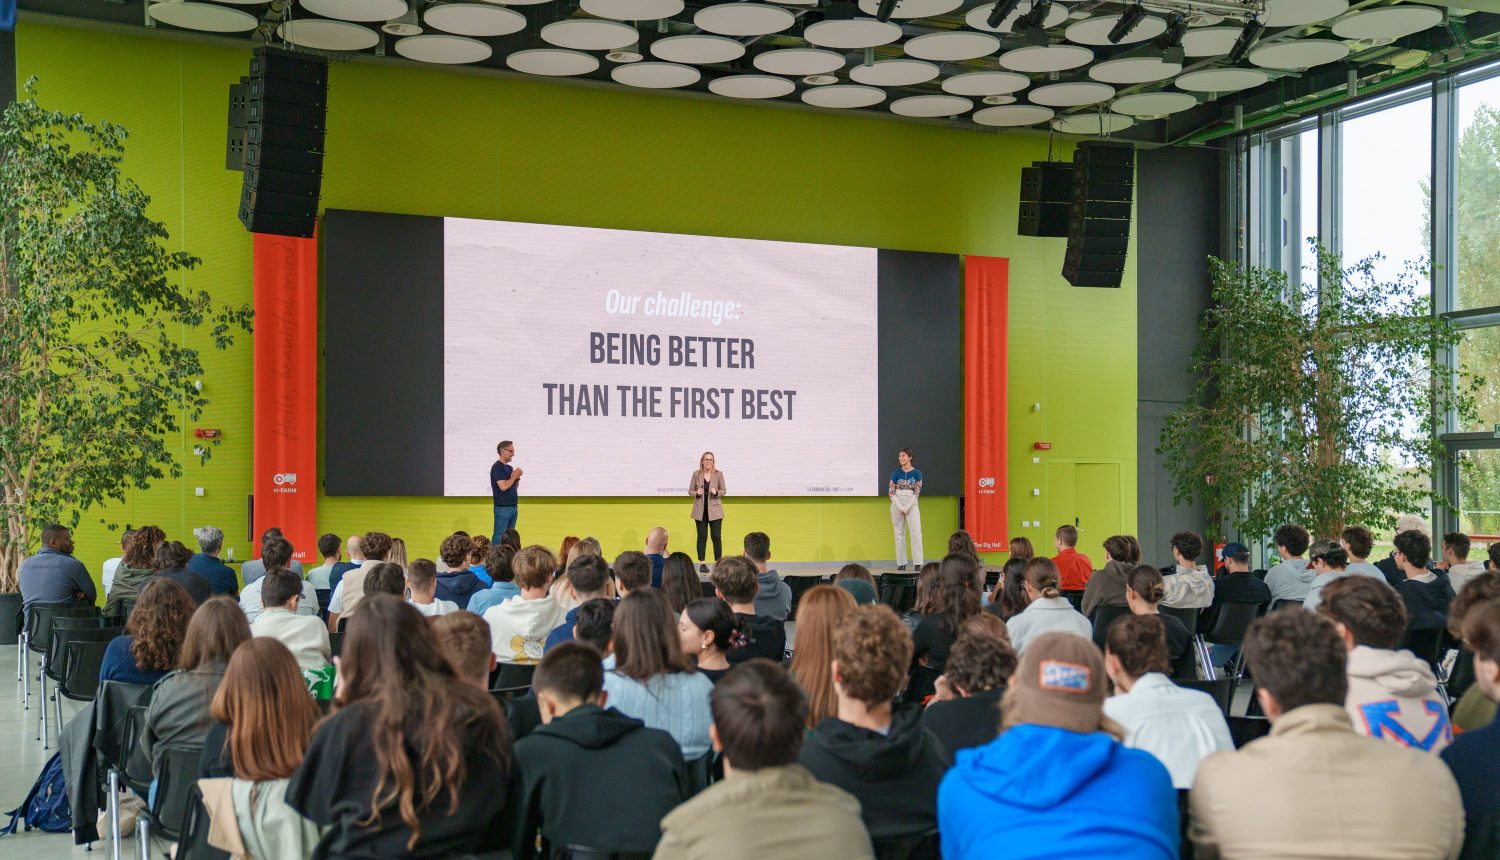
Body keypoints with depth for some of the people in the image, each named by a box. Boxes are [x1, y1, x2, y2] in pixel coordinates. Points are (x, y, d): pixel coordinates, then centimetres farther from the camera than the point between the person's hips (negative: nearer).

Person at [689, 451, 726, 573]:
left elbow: (723, 491, 5)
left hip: (715, 509, 0)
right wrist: (697, 493, -15)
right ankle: (701, 564, 8)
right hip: (701, 510, 0)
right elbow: (690, 491, 5)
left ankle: (718, 563, 6)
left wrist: (716, 492, -16)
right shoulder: (696, 474, 1)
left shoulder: (719, 474, 0)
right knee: (702, 537, 4)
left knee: (717, 537, -1)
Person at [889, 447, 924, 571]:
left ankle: (918, 563, -10)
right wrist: (900, 507, -11)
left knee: (916, 532, -10)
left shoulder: (917, 473, -1)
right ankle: (901, 563, 10)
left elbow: (917, 492, -6)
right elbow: (891, 491, 0)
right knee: (899, 533, 5)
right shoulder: (896, 473, 4)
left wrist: (906, 507, -13)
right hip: (897, 504, 2)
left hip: (911, 504, -2)